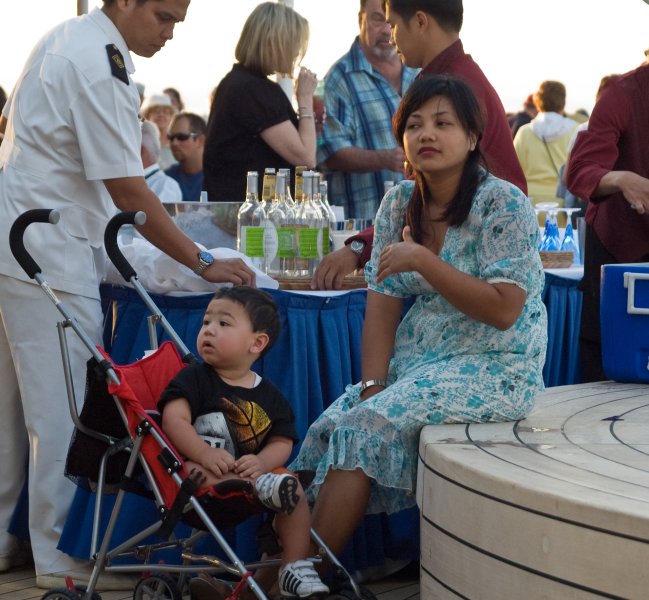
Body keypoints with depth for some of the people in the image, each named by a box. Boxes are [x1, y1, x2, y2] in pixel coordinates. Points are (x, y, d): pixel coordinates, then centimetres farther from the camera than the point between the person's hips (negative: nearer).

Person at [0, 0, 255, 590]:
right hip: (48, 257, -10)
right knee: (63, 409, -3)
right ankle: (60, 555, 4)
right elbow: (129, 193, -21)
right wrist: (204, 264, -17)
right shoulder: (98, 68, -19)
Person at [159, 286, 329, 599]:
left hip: (251, 471, 3)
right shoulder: (194, 377, 2)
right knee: (195, 473, -35)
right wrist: (205, 454, -28)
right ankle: (263, 486, -42)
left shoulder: (269, 395, 11)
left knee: (293, 486, -17)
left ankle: (295, 568, -10)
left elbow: (282, 442, 4)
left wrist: (261, 462, -20)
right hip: (203, 471, -3)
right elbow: (174, 420, -12)